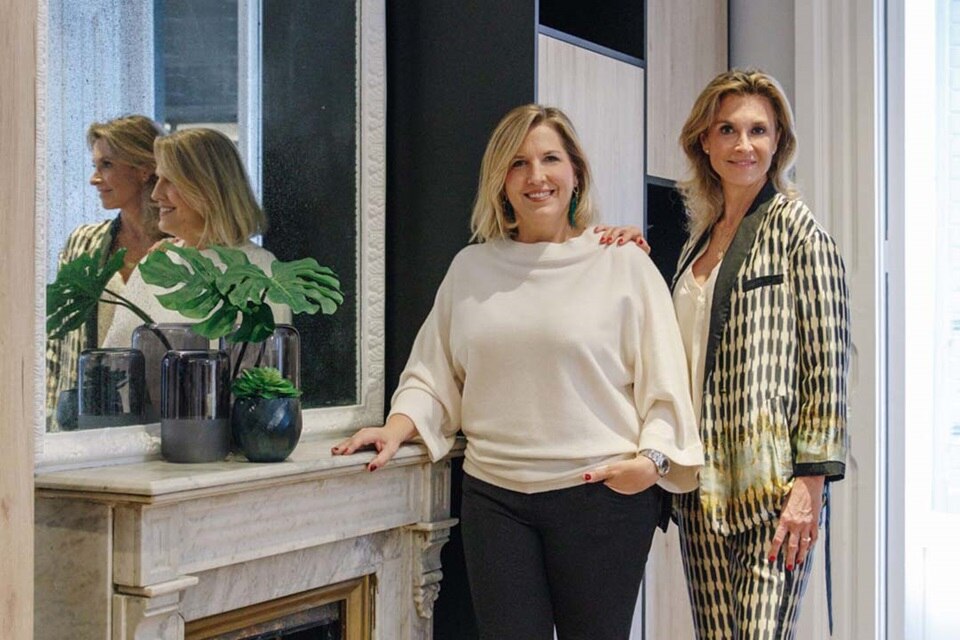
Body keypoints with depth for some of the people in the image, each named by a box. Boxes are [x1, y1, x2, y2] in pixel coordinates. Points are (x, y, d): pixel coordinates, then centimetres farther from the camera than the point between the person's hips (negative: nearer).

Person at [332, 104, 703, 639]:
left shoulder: (623, 264, 1)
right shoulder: (471, 268, 11)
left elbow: (663, 379, -2)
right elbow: (433, 373, 14)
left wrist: (653, 458, -17)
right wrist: (398, 427, -3)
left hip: (604, 495, -2)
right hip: (495, 495, 3)